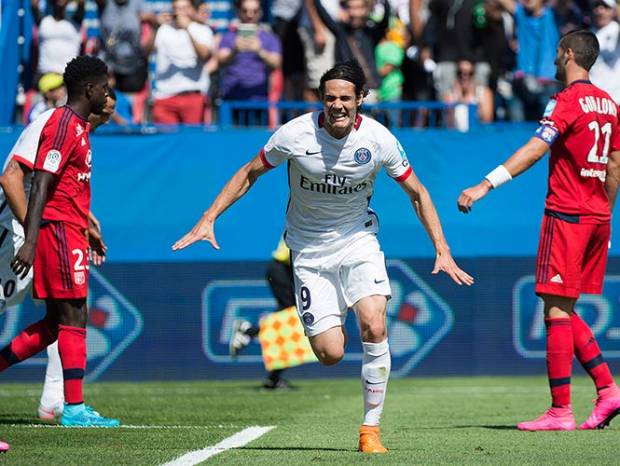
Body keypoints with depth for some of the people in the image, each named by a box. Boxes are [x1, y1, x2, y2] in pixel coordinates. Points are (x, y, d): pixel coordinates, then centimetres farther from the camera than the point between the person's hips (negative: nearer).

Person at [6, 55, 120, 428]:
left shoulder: (79, 126, 18)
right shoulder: (63, 125, -13)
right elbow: (41, 185, -21)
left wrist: (88, 231, 32)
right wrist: (30, 242, -27)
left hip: (70, 231, 10)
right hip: (60, 230, -10)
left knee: (55, 323, 10)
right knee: (74, 317, -8)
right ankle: (75, 408, -6)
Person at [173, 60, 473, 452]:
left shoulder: (378, 139, -13)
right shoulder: (296, 134, -17)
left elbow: (417, 193, 0)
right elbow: (249, 174, 0)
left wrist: (443, 251, -5)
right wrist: (208, 220, -5)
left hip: (358, 240, 1)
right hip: (310, 249, -1)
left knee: (374, 327, -24)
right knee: (330, 354, -10)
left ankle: (371, 428, -10)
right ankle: (332, 325, 31)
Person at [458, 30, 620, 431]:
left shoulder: (567, 101, -11)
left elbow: (534, 150, -23)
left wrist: (485, 185, -28)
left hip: (566, 216, -8)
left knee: (557, 310, -6)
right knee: (566, 311, 15)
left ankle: (560, 410, -8)